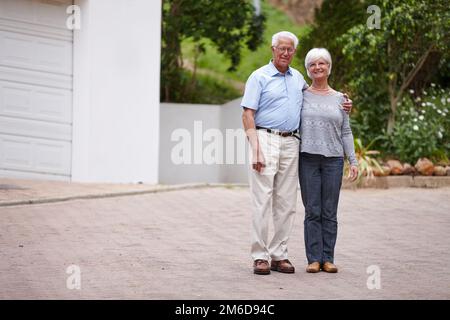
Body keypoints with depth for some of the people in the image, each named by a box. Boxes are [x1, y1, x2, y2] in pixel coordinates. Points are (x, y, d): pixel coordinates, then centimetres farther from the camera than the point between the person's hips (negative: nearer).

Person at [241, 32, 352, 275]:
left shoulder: (297, 78, 17)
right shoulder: (259, 77, -1)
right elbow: (248, 115, -6)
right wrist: (255, 148, -17)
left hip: (291, 143, 6)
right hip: (266, 139, -6)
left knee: (286, 203, 4)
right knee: (262, 201, -8)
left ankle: (279, 255, 10)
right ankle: (260, 256, -6)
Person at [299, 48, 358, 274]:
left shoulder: (339, 99, 10)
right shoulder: (301, 96, 7)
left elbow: (346, 132, 11)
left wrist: (353, 161, 4)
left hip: (333, 159, 1)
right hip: (308, 159, -1)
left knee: (330, 212, 2)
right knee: (312, 211, -2)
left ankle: (328, 258, 6)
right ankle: (314, 258, 2)